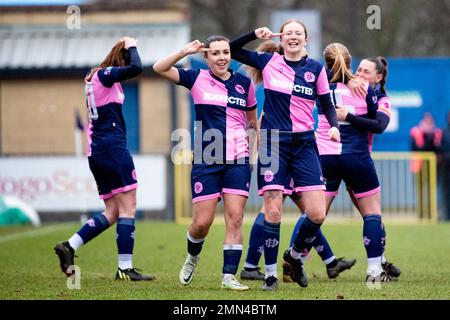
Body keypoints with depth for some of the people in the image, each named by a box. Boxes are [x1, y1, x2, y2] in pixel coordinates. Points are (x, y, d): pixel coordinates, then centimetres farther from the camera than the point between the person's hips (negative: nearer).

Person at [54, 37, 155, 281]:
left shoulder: (95, 78, 17)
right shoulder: (105, 75, -10)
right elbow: (136, 68, -22)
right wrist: (131, 47, -7)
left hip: (96, 151, 10)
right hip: (112, 148, -10)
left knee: (112, 212, 13)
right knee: (128, 208, -6)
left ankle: (69, 246, 6)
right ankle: (125, 268, -8)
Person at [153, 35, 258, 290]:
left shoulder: (244, 83, 6)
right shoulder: (197, 78, 1)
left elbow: (253, 120, 18)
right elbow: (160, 68, -6)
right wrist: (185, 52, -17)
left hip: (238, 161, 1)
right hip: (206, 162, -1)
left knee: (235, 218, -6)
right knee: (202, 222, -1)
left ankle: (229, 276, -3)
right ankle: (192, 257, 30)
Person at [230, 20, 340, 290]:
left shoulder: (316, 68, 5)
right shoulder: (268, 61, 3)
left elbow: (327, 104, 12)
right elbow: (231, 50, 9)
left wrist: (334, 126, -7)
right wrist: (255, 34, -4)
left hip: (304, 144, 1)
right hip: (273, 144, -1)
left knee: (317, 215, -6)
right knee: (273, 212, -8)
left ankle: (295, 255, 22)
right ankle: (271, 274, 4)